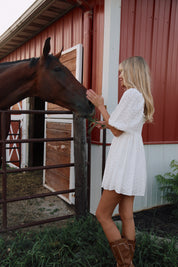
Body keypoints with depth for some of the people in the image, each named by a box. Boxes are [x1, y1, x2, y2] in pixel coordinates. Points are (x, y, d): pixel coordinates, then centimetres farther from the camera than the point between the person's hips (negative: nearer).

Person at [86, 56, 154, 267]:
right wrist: (107, 123, 16)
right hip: (133, 162, 10)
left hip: (124, 161, -10)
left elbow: (117, 131, -13)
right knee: (126, 215, 14)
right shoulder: (142, 97, 18)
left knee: (102, 214, 0)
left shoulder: (131, 94, -13)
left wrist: (100, 106, -6)